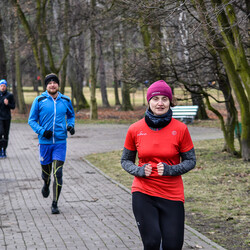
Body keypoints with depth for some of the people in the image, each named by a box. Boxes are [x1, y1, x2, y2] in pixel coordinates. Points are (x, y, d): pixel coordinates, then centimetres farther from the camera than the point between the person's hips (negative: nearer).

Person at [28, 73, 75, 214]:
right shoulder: (39, 100, -2)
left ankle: (55, 204, 0)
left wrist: (71, 125, 1)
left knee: (58, 173, -8)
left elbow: (71, 115, 22)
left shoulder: (66, 100, 5)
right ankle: (46, 185, 50)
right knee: (46, 170, 13)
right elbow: (32, 120, 2)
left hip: (60, 142, 0)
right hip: (45, 142, 0)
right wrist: (42, 131, -15)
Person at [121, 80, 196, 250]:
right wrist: (139, 171, -11)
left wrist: (170, 170, -15)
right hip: (143, 193, 0)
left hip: (172, 195, 0)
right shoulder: (135, 130, -1)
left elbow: (191, 161, 3)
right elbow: (125, 160, 10)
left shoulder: (180, 129, -4)